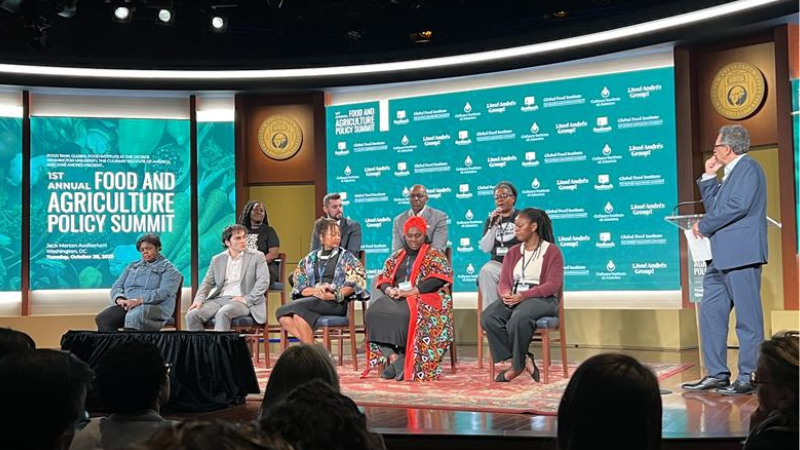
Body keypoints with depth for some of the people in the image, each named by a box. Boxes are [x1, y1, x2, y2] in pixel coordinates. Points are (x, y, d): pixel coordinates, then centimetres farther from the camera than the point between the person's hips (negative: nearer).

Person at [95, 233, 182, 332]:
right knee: (102, 319, -24)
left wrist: (139, 300, -20)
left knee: (133, 318, -39)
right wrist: (119, 299, -7)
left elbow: (164, 292, -9)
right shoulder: (132, 266, 25)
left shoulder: (168, 269, 7)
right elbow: (117, 286, 18)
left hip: (154, 307, -5)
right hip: (127, 304, 5)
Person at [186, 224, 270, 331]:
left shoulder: (256, 256, 4)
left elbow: (263, 280, -5)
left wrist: (246, 299, -14)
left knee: (222, 314, -36)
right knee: (192, 315, -19)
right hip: (219, 299, 4)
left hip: (240, 300, -4)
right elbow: (207, 282, 16)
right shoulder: (217, 259, 16)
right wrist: (199, 300, -3)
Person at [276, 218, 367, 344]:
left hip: (336, 303, -4)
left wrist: (334, 295, -16)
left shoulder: (346, 257, 12)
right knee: (282, 315, -26)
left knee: (297, 307, -31)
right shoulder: (310, 259, 20)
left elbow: (354, 283, 0)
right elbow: (300, 286, 11)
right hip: (312, 299, 4)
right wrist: (315, 290, -10)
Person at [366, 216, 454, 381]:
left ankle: (404, 360, -27)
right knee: (374, 312, -27)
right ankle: (392, 357, -31)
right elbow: (383, 277, 20)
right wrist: (389, 289, -5)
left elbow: (439, 278, -7)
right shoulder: (396, 256, 26)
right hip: (396, 297, 5)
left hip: (422, 298, -5)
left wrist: (412, 291, -17)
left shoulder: (434, 255, 10)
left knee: (404, 314, -38)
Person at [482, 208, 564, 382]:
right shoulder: (513, 252, 19)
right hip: (513, 298, 5)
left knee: (519, 317, -39)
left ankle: (517, 364, -17)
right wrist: (506, 293, -15)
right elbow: (504, 282, 12)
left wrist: (525, 295, -21)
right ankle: (524, 359, -20)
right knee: (488, 317, -27)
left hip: (541, 298, -5)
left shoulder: (552, 251, 2)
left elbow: (553, 284, -8)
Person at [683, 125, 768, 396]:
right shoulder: (731, 173, 22)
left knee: (747, 317, -4)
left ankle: (749, 378, 1)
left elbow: (738, 205, -20)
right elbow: (713, 206, 25)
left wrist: (704, 226, -11)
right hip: (722, 257, 10)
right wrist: (709, 177, 18)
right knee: (711, 310, 9)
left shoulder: (748, 167, -8)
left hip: (741, 254, -10)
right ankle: (717, 374, 15)